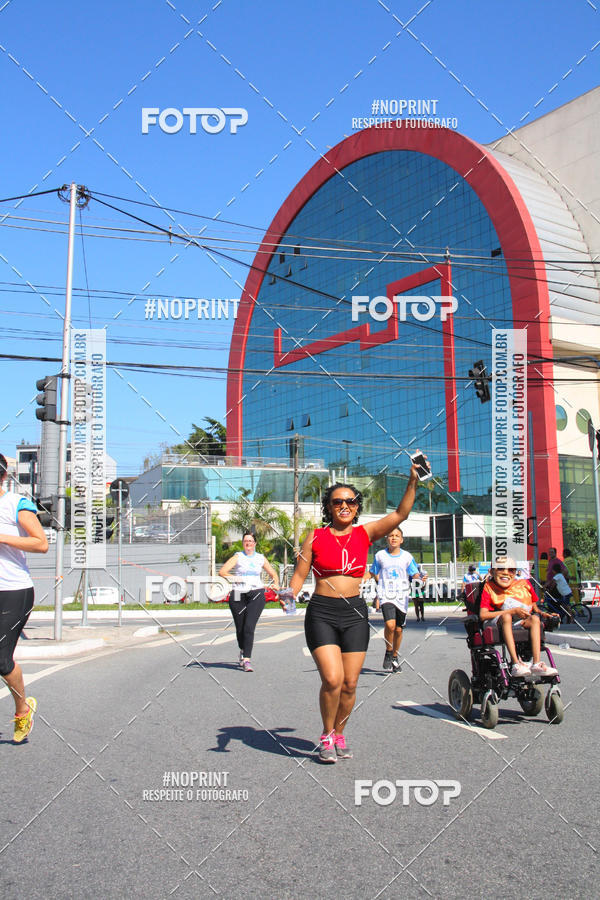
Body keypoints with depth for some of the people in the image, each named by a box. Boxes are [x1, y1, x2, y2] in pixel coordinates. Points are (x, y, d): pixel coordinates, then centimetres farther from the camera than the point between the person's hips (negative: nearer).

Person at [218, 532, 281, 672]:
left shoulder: (261, 558, 14)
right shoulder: (238, 557, 7)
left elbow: (273, 574, 24)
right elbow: (222, 571, -4)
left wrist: (276, 584, 4)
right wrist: (235, 578, -20)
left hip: (256, 594, 0)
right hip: (238, 595, 0)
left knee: (249, 627, -14)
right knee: (240, 628, 6)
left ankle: (246, 660, -15)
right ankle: (243, 650, 37)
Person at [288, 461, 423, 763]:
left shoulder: (365, 533, 4)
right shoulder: (316, 537, 1)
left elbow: (400, 514, -5)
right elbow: (299, 574, 4)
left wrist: (413, 482, -16)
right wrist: (290, 596, -16)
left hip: (355, 613, 2)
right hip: (321, 613, -2)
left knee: (349, 684, 3)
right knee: (332, 679, -14)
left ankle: (339, 735, 27)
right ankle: (326, 735, 10)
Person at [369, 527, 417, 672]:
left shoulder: (407, 556, 5)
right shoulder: (380, 555, 3)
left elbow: (415, 574, 5)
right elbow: (374, 575, 12)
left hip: (402, 597, 2)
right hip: (386, 596, -2)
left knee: (398, 629, 7)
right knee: (390, 624, -23)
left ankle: (395, 657, 28)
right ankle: (388, 652, 1)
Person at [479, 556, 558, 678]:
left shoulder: (524, 584, 5)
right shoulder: (489, 588, -4)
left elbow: (534, 608, 15)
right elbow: (483, 615, -16)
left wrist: (541, 613, -9)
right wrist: (513, 611, -18)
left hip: (522, 622, 3)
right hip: (499, 622, -3)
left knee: (535, 619, -23)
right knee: (506, 617, -33)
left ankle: (536, 664, -32)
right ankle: (516, 663, -41)